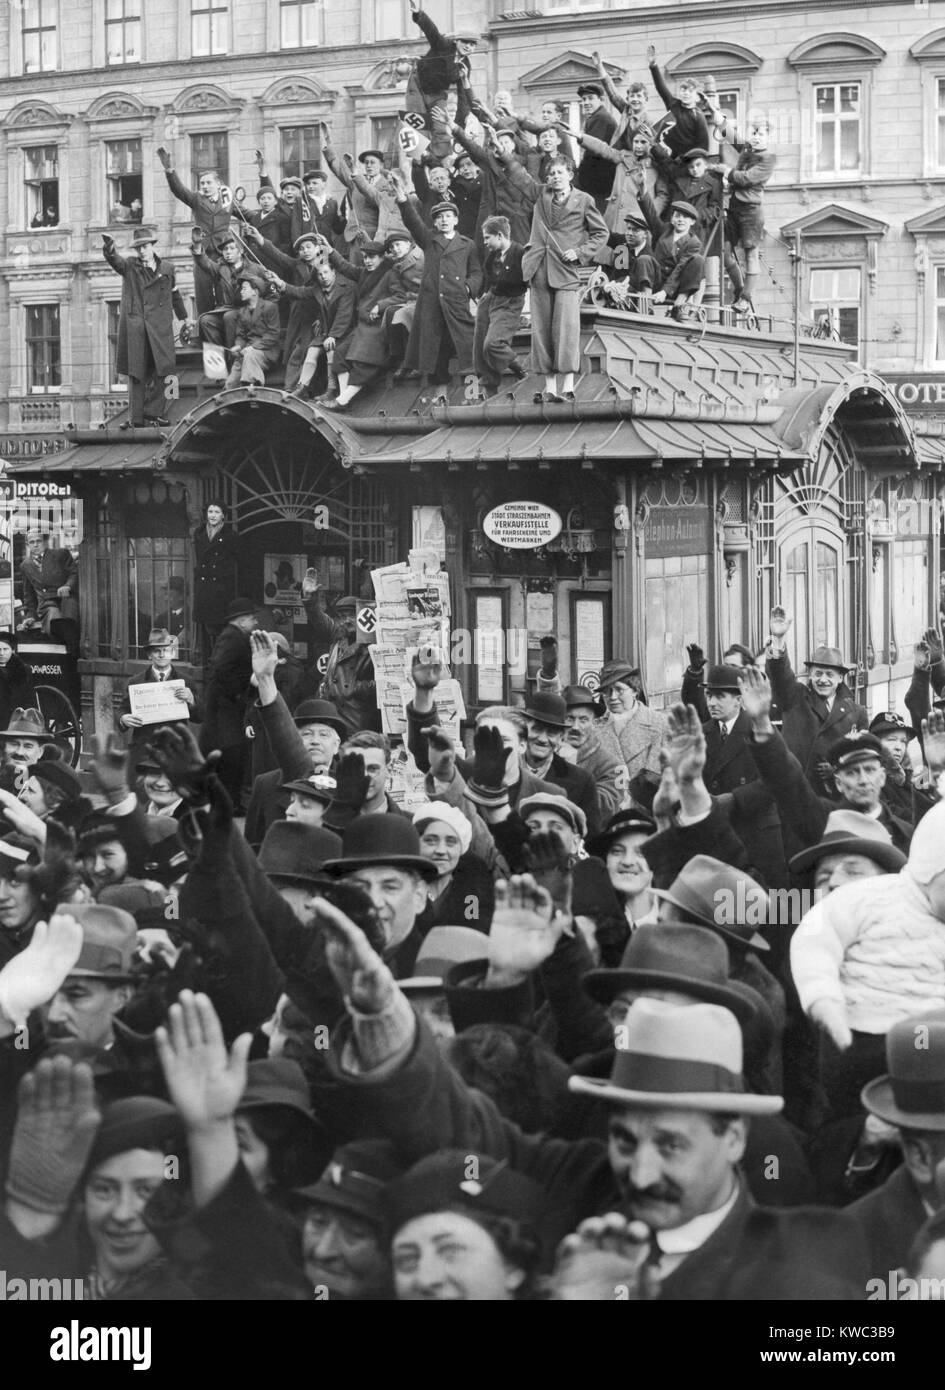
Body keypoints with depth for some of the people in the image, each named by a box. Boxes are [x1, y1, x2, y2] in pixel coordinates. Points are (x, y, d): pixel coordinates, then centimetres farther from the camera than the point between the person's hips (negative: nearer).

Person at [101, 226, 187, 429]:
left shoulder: (167, 270, 14)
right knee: (135, 374, -2)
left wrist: (183, 318, 30)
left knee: (160, 370, -5)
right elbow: (115, 261, -13)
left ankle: (151, 412, 6)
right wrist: (109, 249, -35)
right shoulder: (130, 266, 8)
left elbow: (174, 295, 25)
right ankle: (135, 418, -2)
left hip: (159, 328, 2)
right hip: (134, 327, -2)